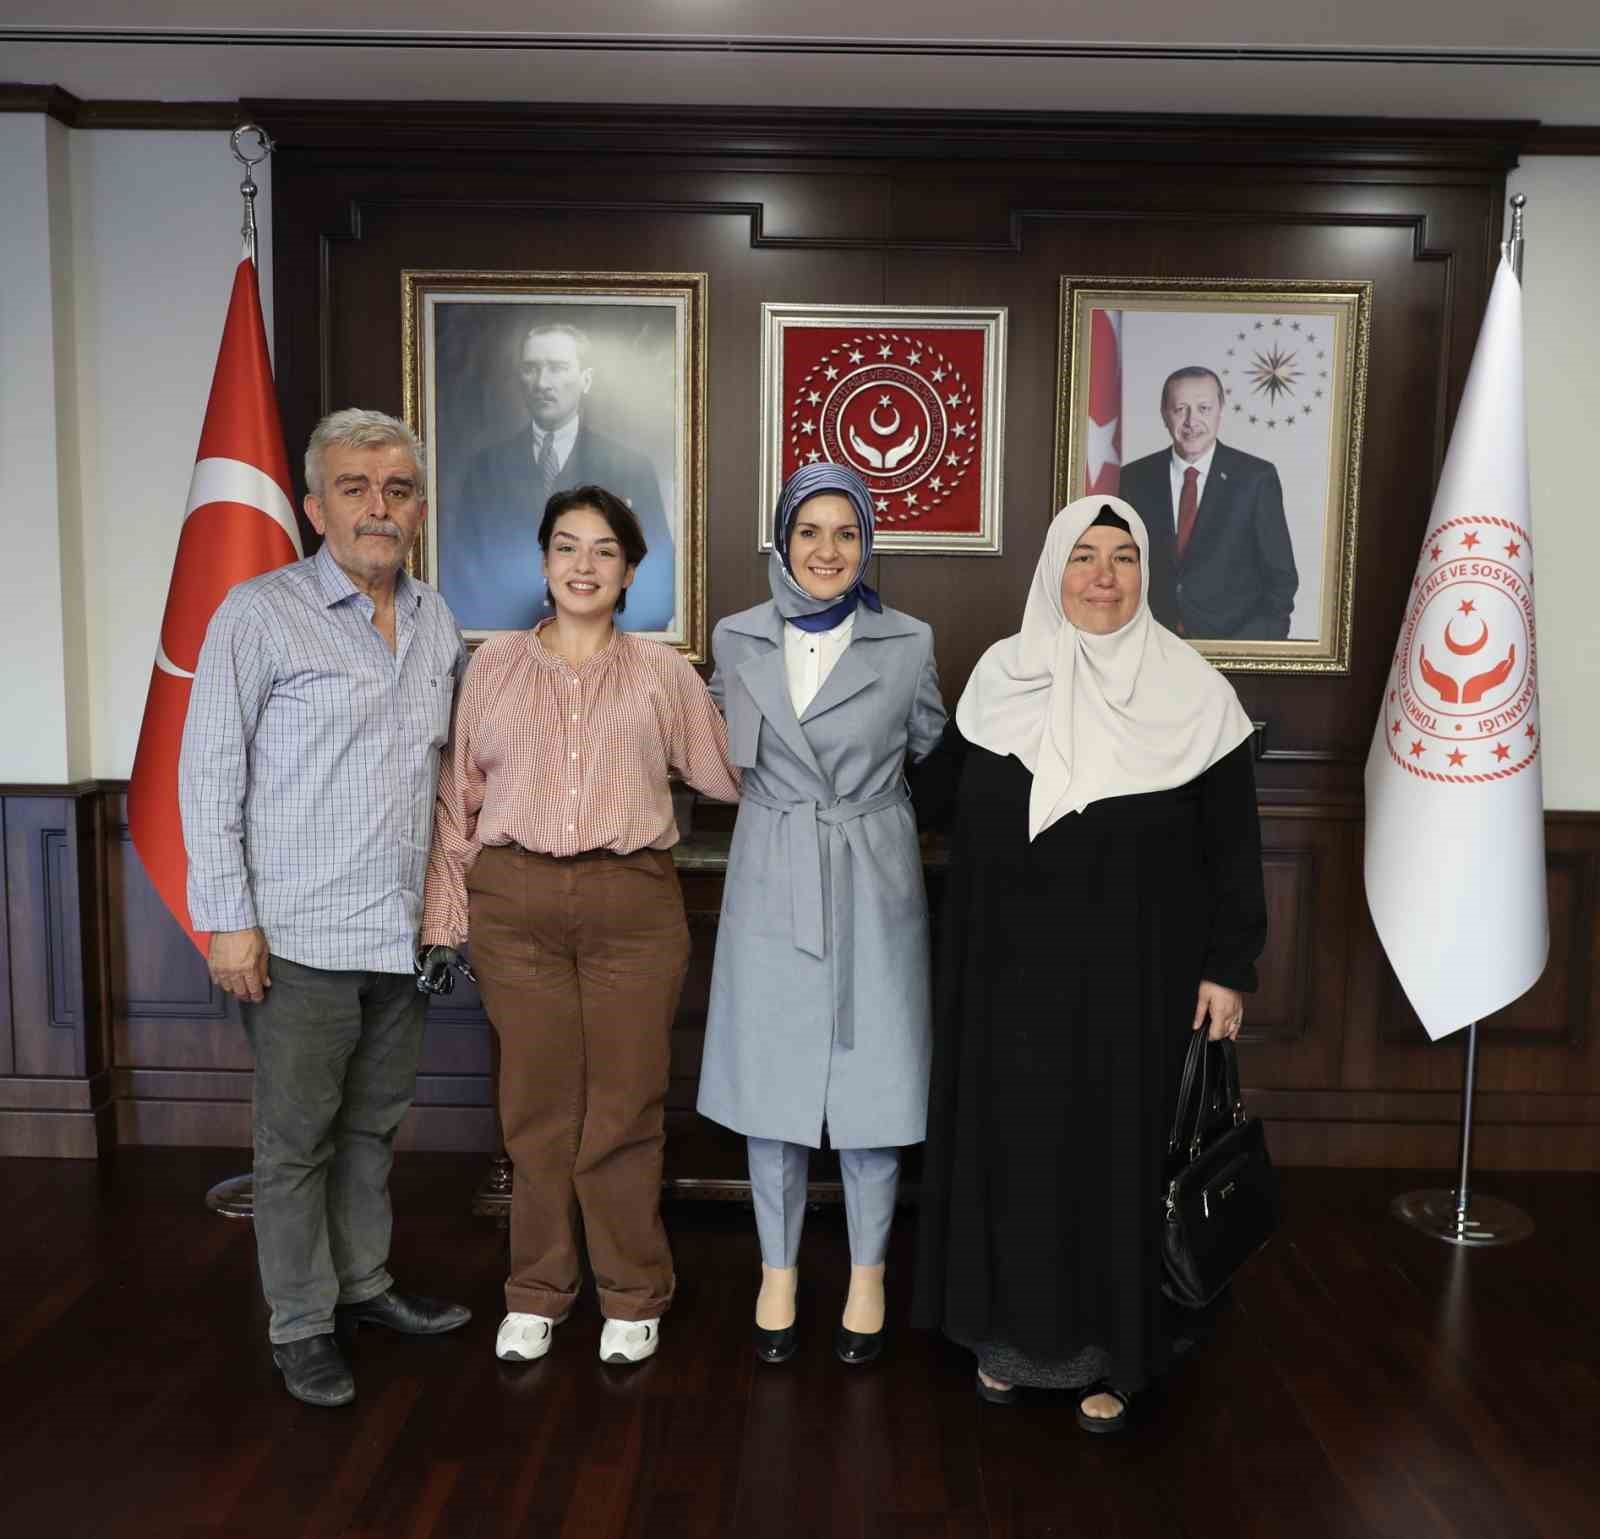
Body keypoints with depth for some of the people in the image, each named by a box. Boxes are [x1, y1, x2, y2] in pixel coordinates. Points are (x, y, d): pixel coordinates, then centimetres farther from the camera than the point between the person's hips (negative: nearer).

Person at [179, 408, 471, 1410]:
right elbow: (208, 772, -8)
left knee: (375, 1123, 18)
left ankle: (364, 1283, 35)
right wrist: (228, 919, -11)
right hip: (302, 937, -5)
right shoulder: (260, 614, -7)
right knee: (297, 1137, 7)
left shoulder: (437, 622, 8)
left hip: (404, 935, 5)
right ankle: (302, 1326, 22)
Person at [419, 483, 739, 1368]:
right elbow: (457, 799, 9)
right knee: (537, 1105, 9)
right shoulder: (494, 666, 8)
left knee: (625, 1108, 5)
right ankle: (536, 1293, 27)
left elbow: (729, 775, 10)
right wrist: (444, 918, 7)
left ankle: (632, 1298, 24)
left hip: (633, 905, 0)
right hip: (515, 904, 1)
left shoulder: (662, 672, 8)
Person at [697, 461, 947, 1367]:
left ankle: (868, 1275, 24)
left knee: (872, 1080, 4)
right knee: (773, 1080, 8)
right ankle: (779, 1271, 25)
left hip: (873, 881, -1)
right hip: (772, 881, 1)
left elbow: (937, 750, 13)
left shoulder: (909, 644, -1)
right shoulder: (738, 640, 3)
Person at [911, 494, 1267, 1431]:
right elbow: (939, 792, 12)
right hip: (1010, 970, 2)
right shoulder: (999, 676, 2)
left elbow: (1232, 844, -3)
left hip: (1131, 974, -2)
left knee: (1119, 1150, 7)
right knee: (1011, 1142, 11)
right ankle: (1015, 1330, 31)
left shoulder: (1194, 693, -5)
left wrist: (1229, 969, -5)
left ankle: (1114, 1350, 27)